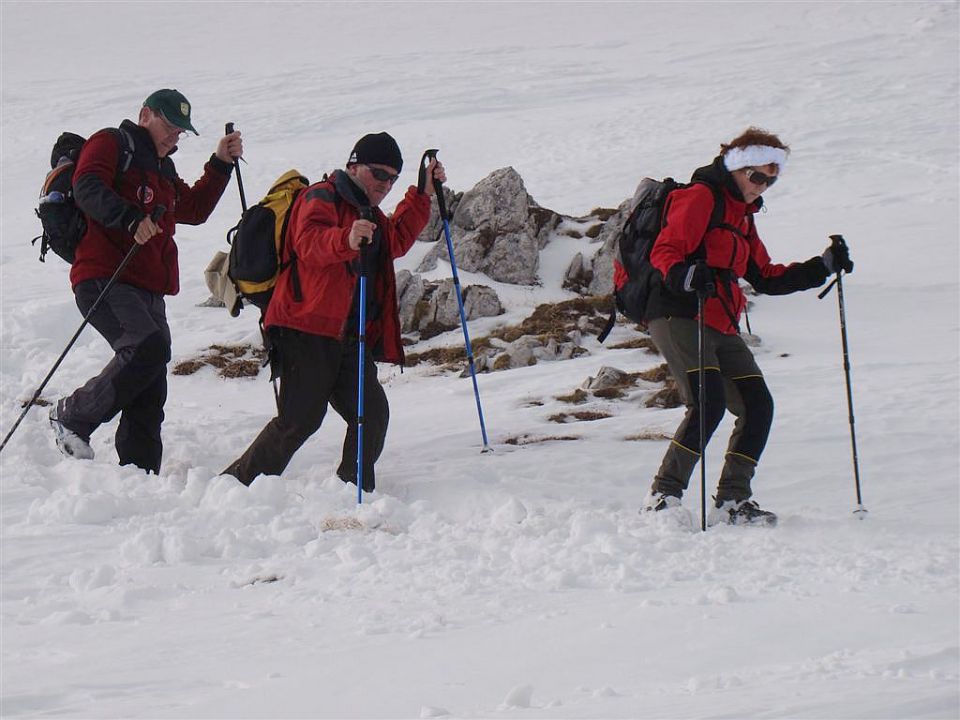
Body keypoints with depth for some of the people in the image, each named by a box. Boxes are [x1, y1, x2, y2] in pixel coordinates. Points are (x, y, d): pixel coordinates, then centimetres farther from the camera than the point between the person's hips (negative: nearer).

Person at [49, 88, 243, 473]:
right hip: (104, 279, -9)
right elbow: (88, 188, -15)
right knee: (148, 347, -30)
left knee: (150, 396, 3)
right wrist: (130, 218, -29)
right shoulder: (111, 144, 2)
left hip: (148, 292, 9)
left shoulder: (162, 169, 30)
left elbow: (194, 209, 36)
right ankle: (72, 416, -17)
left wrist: (221, 164, 26)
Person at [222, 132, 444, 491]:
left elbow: (396, 241, 40)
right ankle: (237, 484, -4)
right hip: (307, 330, -9)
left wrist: (422, 194, 33)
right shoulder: (322, 198, -4)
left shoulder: (370, 215, 26)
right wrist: (347, 240, -44)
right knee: (300, 420, -13)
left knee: (372, 413, -5)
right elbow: (308, 242, -23)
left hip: (348, 336, 9)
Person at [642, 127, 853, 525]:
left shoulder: (742, 215, 27)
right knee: (709, 402, -23)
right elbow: (664, 251, -15)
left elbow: (766, 278, 28)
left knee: (757, 406, 1)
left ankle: (732, 501, 5)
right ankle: (663, 496, -18)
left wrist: (824, 266, 20)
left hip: (722, 328, 10)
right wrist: (684, 276, -37)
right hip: (680, 317, -10)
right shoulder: (701, 197, -3)